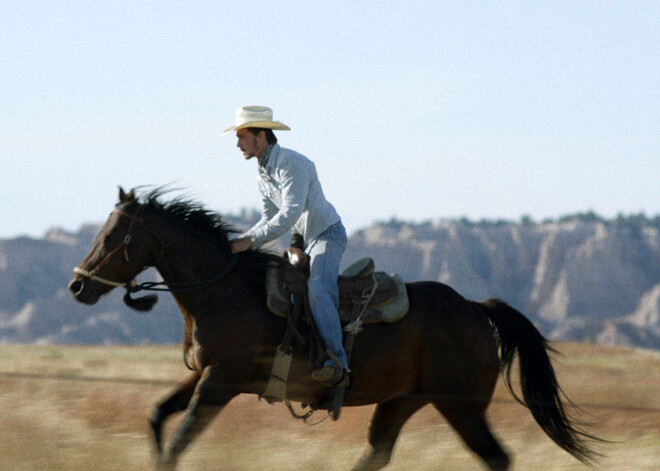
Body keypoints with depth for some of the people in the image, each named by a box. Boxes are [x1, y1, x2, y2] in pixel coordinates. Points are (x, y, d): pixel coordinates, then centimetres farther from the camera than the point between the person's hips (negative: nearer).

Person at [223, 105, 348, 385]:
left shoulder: (292, 163, -19)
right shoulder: (263, 176, 11)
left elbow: (289, 215, -26)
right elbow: (270, 219, 16)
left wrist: (252, 240, -29)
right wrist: (242, 242, 0)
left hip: (327, 235, -10)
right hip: (303, 242, 10)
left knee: (317, 289, -30)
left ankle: (336, 360, -37)